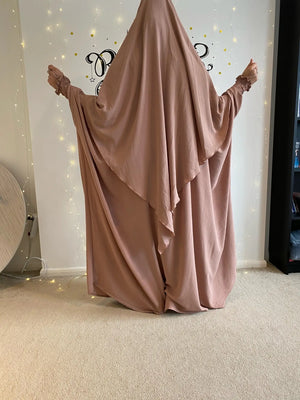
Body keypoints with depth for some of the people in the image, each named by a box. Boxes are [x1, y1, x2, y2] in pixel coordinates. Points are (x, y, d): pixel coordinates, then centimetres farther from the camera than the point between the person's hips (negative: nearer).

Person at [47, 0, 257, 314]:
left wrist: (65, 87, 6)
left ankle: (146, 289, 29)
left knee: (143, 226, 14)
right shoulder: (188, 60, -3)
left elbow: (103, 108, -9)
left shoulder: (129, 59, -6)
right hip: (185, 164, 1)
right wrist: (243, 83, 17)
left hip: (141, 167, 0)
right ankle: (190, 290, 28)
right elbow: (216, 108, 0)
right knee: (187, 223, 13)